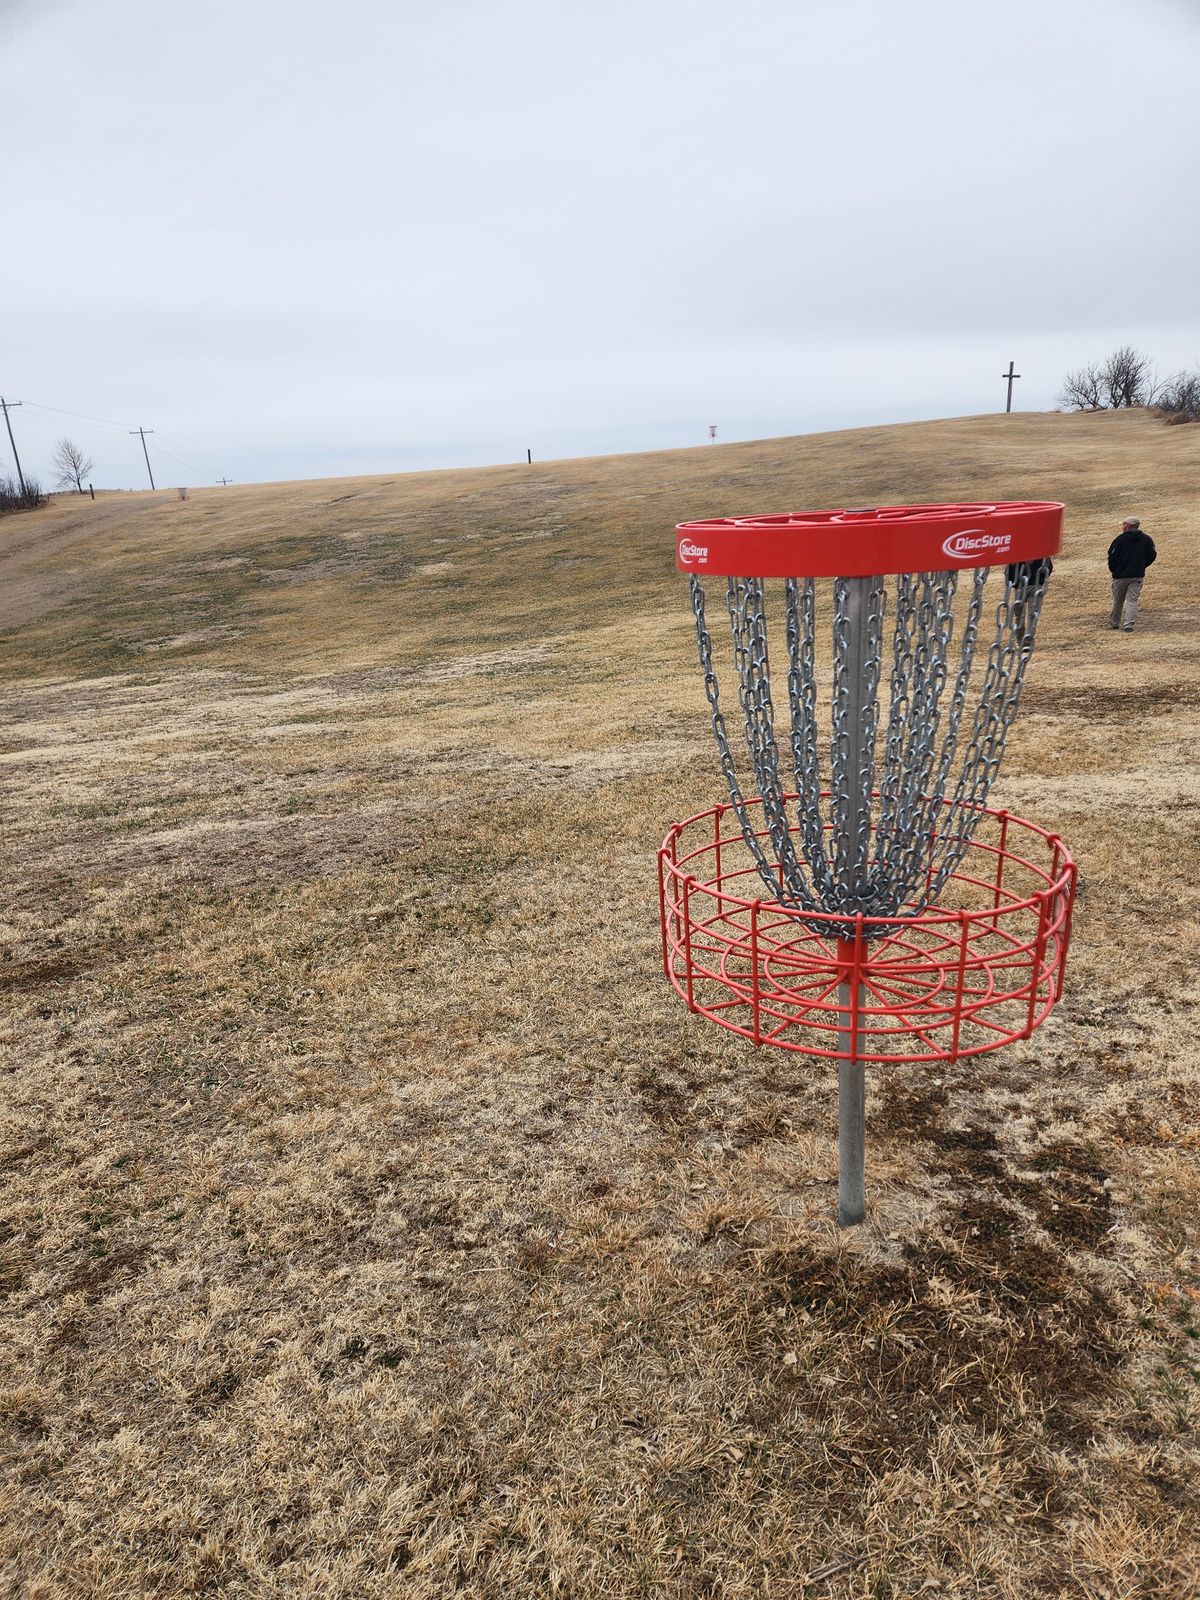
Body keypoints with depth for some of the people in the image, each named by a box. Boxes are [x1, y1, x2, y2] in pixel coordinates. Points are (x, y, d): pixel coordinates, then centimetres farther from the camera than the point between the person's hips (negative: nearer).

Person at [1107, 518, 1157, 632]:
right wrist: (1142, 566, 17)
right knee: (1132, 601, 0)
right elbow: (1152, 555, 4)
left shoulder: (1120, 539, -9)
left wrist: (1113, 569, 5)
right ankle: (1129, 624, -13)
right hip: (1137, 576, 2)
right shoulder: (1146, 539, 2)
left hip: (1120, 575, -2)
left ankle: (1114, 622, 25)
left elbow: (1112, 556, -12)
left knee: (1117, 601, 13)